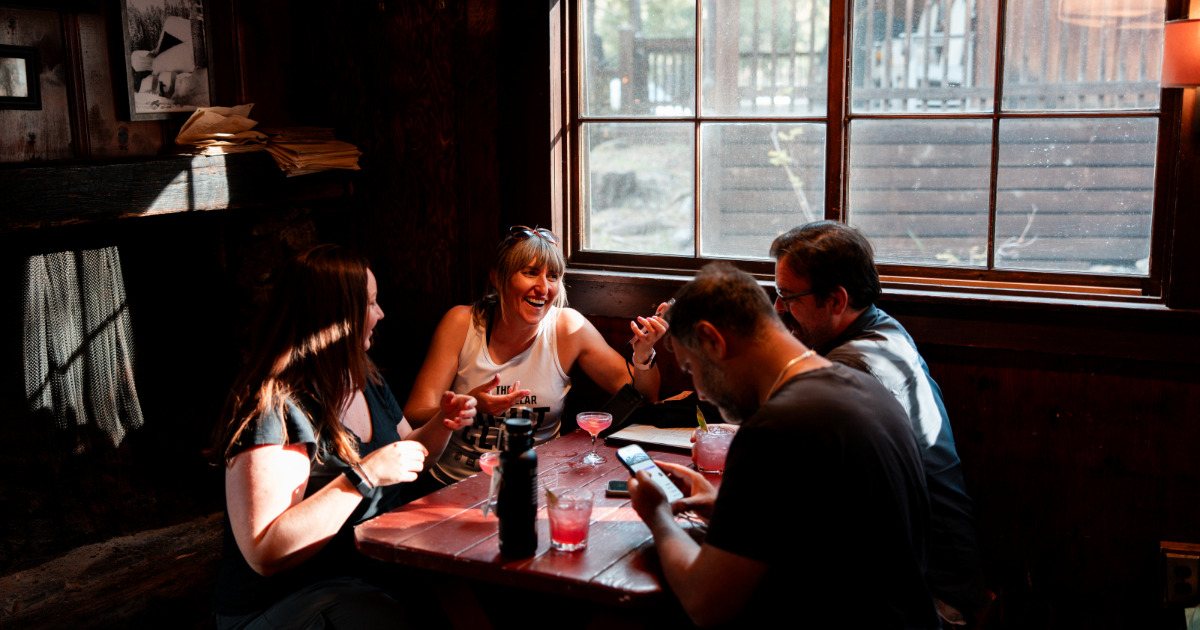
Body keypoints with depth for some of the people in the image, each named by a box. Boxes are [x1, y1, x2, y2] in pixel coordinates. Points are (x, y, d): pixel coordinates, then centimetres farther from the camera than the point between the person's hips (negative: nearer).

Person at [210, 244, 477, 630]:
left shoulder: (366, 380, 8)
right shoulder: (273, 407, -19)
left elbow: (405, 459, 24)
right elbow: (265, 554, -26)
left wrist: (441, 427, 3)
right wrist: (364, 476, -27)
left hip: (371, 566, 8)